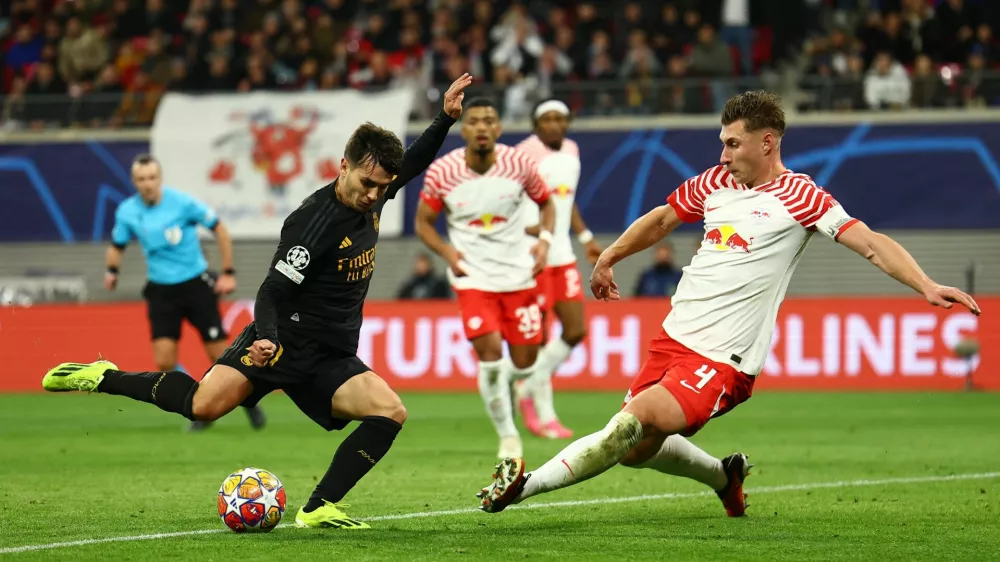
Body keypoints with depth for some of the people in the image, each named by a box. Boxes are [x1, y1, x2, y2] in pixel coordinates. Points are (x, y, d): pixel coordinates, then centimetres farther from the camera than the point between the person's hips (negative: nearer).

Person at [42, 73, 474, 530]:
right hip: (286, 341, -7)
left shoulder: (370, 199, 6)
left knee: (391, 412, -18)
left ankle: (318, 509, -17)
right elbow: (272, 291, -17)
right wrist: (267, 337, -35)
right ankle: (104, 378, -2)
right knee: (204, 405, -26)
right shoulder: (314, 222, -16)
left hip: (333, 360, 7)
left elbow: (414, 165, 27)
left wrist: (446, 118, 16)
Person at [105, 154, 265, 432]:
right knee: (164, 362, -11)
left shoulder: (182, 202, -13)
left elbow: (220, 229, -4)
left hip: (196, 284, -3)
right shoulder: (127, 212, -4)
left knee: (220, 356, -3)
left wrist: (228, 273, -6)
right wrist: (112, 271, -9)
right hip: (161, 291, 3)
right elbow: (117, 246, 12)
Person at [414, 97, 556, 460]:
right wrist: (446, 251, -15)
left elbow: (545, 202, 10)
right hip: (473, 276, -2)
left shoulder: (518, 164, -7)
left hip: (519, 273, 2)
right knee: (490, 352, -16)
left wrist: (544, 240, -7)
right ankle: (507, 436, 1)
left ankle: (504, 386, 42)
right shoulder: (442, 172, -10)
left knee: (525, 361, 4)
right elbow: (423, 223, 2)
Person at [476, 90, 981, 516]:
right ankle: (725, 476, 36)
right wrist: (608, 258, 33)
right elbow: (660, 220, 29)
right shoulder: (715, 182, 11)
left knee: (636, 420, -25)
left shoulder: (799, 196, -8)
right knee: (635, 451, 11)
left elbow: (870, 242, -15)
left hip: (723, 362, -8)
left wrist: (925, 286, -27)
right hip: (673, 339, 8)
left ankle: (526, 484, -19)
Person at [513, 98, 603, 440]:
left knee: (576, 331, 3)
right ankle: (545, 415, 7)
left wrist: (586, 238, 20)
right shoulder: (525, 155, -12)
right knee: (538, 338, -2)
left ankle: (529, 388, 22)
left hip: (563, 255, 7)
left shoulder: (571, 151, 12)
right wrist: (525, 228, -27)